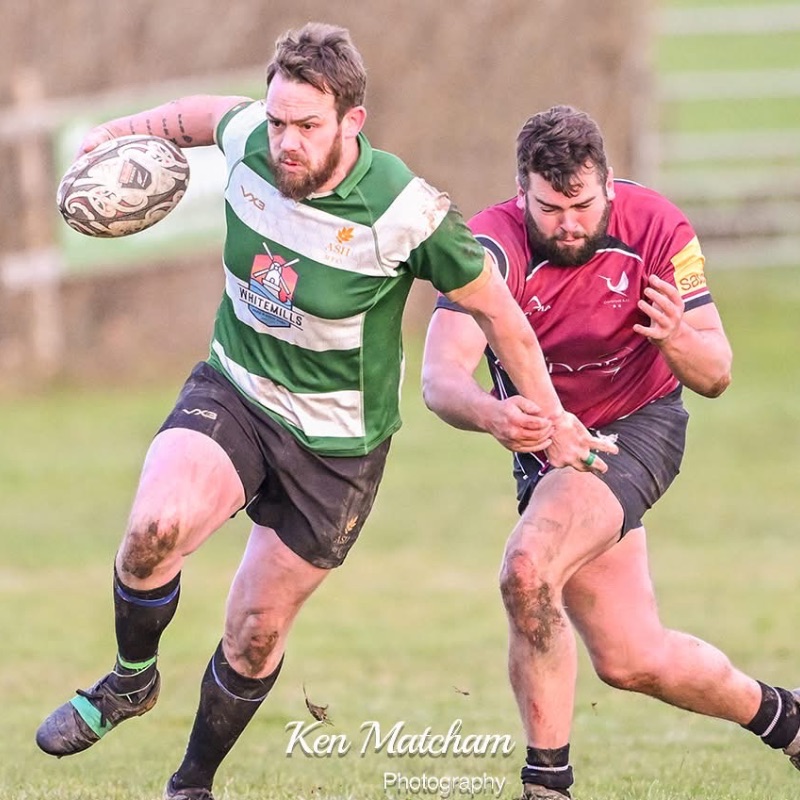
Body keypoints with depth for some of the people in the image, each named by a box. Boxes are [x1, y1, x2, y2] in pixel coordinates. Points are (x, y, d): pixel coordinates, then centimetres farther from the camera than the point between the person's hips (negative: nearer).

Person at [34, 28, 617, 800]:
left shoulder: (405, 212, -25)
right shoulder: (246, 140, -14)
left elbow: (494, 309, -10)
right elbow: (206, 113, 13)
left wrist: (550, 421, 0)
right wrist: (125, 128, 23)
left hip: (335, 444, -2)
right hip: (231, 391, 2)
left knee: (255, 635, 4)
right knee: (156, 526, -27)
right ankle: (130, 679, 1)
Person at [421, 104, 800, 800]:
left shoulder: (656, 228, -19)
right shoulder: (493, 246, -23)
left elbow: (715, 377, -15)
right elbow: (440, 375, -35)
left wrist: (676, 338, -38)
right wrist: (490, 413, -58)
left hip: (638, 429, -3)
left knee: (528, 571, -30)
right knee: (634, 659, 7)